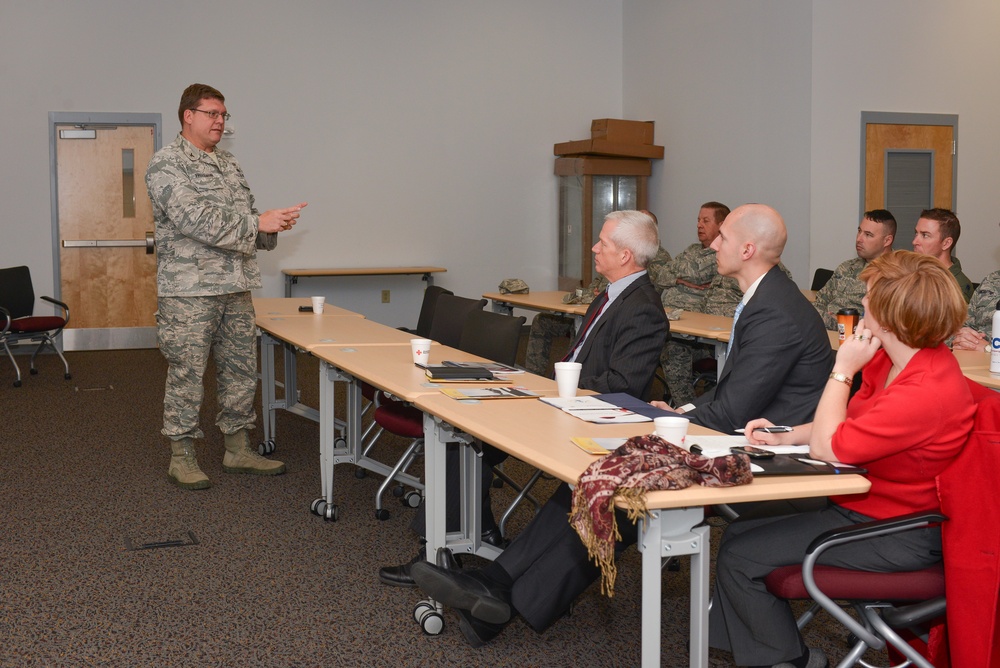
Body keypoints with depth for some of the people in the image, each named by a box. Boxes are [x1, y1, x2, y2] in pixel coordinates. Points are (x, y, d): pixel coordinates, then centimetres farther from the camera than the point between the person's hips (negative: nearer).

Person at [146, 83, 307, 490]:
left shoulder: (229, 164, 16)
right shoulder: (166, 164, -9)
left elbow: (244, 222, 20)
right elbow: (194, 219, -21)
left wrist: (272, 227, -3)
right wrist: (258, 222, -20)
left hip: (236, 288, 8)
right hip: (189, 290, -7)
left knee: (241, 369, 11)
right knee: (186, 374, 0)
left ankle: (238, 449, 22)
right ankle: (182, 456, 11)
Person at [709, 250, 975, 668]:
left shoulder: (926, 392, -31)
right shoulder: (891, 358, -2)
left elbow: (826, 446, -23)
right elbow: (843, 427, 13)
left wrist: (843, 370, -17)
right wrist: (785, 437, 0)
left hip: (895, 536, -10)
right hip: (865, 506, 10)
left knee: (739, 557, -9)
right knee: (739, 531, 9)